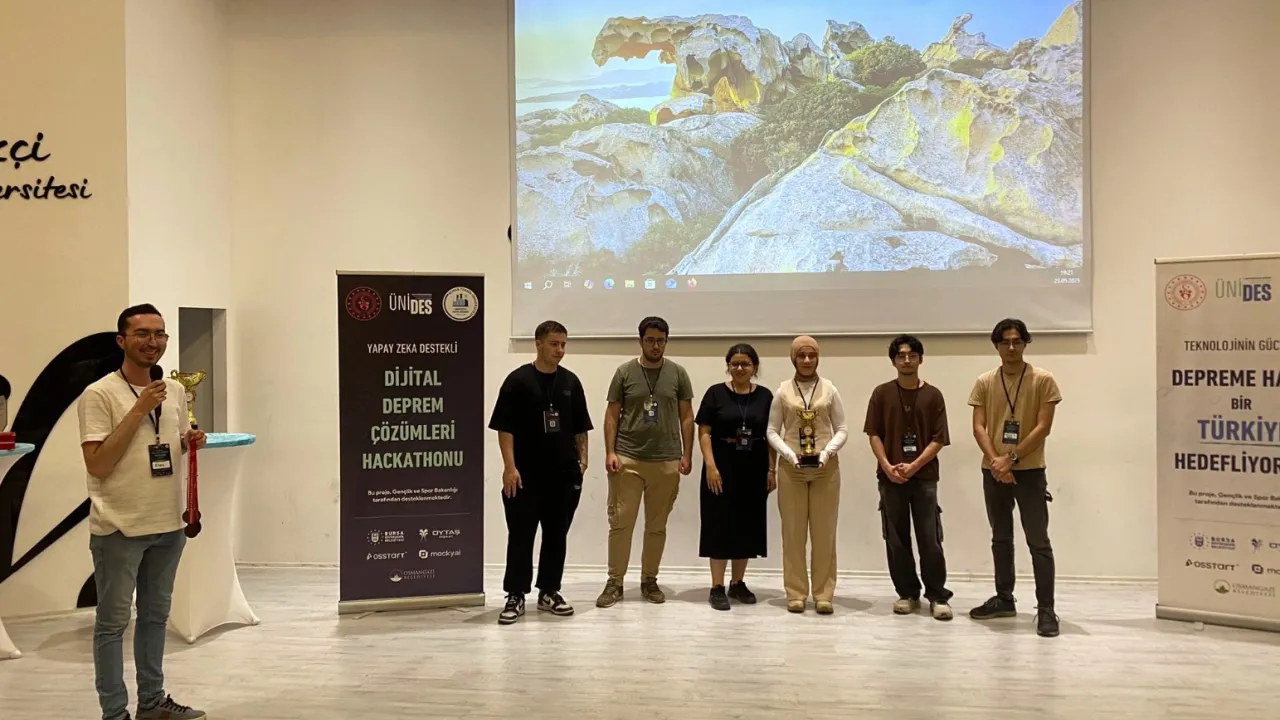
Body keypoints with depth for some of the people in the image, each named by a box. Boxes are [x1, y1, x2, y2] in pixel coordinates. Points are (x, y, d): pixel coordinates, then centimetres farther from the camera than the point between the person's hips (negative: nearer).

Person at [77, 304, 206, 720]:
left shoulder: (175, 391, 7)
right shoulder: (99, 394, -13)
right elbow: (97, 466, -19)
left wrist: (191, 443, -3)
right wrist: (138, 410, -22)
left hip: (168, 524, 7)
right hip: (118, 528, -6)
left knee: (156, 615, 17)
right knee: (113, 623, 4)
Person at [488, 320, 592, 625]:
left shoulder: (571, 381, 8)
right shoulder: (518, 380, -5)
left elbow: (580, 427, 15)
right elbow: (505, 428, -8)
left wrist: (582, 458, 7)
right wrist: (509, 466, -14)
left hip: (564, 473, 4)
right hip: (526, 474, -4)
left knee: (556, 534, 11)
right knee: (521, 535, 0)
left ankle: (549, 592, 23)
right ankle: (516, 596, 9)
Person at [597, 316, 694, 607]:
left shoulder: (678, 373, 4)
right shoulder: (625, 372, 2)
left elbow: (686, 416, 7)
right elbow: (612, 415, 3)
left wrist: (687, 455, 1)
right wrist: (610, 452, -6)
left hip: (666, 461, 1)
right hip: (627, 459, -1)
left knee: (657, 526, 9)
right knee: (620, 522, -1)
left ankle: (649, 580, 21)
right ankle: (615, 582, 8)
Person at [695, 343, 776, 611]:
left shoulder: (765, 396, 5)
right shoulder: (715, 393, -2)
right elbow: (704, 432, -4)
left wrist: (771, 470, 1)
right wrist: (710, 465, -14)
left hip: (753, 469, 3)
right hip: (723, 467, -3)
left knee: (747, 525, 10)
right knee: (720, 524, 0)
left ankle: (738, 584, 23)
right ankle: (717, 588, 7)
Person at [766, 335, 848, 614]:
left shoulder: (829, 390, 2)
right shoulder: (783, 391, 1)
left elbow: (842, 430, 3)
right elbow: (772, 431, 2)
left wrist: (827, 453, -12)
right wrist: (790, 455, -12)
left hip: (826, 469, 0)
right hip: (791, 469, 0)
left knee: (824, 533, 3)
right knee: (793, 532, 4)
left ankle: (823, 594, 11)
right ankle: (796, 593, 12)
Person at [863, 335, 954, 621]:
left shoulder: (933, 395, 3)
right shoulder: (882, 393, 5)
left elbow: (939, 439, -1)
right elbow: (874, 434, 3)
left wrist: (914, 466, -12)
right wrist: (887, 466, -10)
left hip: (924, 477, -1)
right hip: (890, 477, 1)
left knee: (930, 539, -1)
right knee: (896, 539, 6)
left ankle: (938, 596, 8)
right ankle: (907, 593, 17)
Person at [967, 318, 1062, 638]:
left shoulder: (1043, 380, -4)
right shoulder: (984, 382, 5)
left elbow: (1043, 427, -10)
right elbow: (978, 427, 0)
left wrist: (1012, 458, -16)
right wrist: (996, 461, -15)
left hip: (1029, 471, -3)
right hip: (993, 472, 4)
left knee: (1038, 542, -4)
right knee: (1001, 539, 13)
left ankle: (1045, 609, -1)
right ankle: (1004, 599, 24)